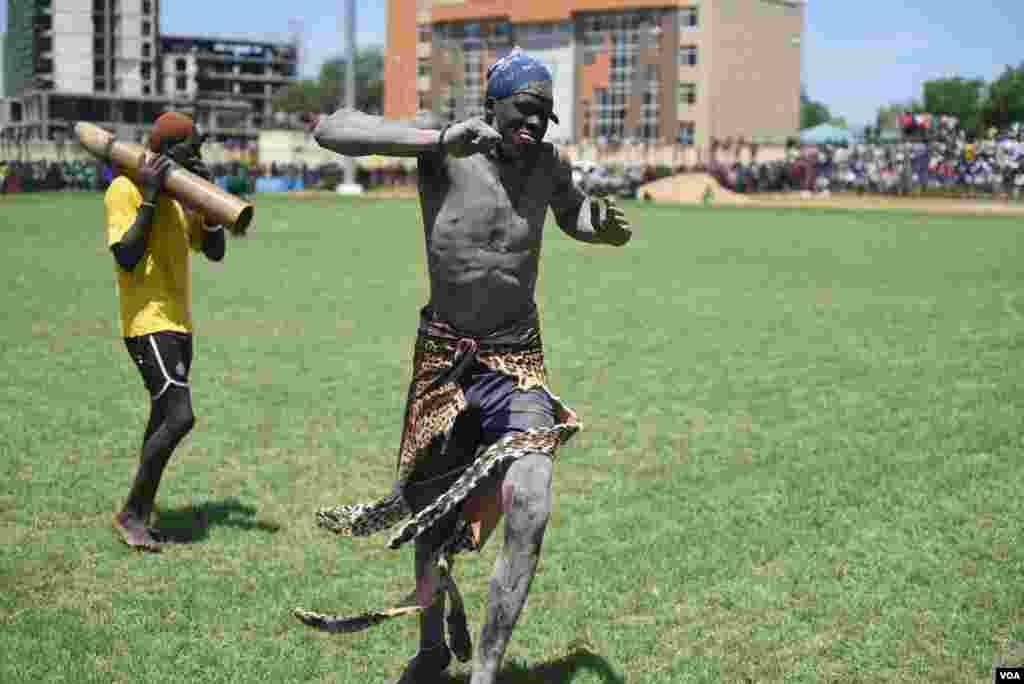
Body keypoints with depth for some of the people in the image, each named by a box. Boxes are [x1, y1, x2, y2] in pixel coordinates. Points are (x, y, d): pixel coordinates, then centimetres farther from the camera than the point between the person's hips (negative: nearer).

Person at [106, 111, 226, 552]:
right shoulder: (125, 189, -10)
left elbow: (215, 252, 11)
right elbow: (127, 258, -21)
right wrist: (149, 199, -20)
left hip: (179, 325, 9)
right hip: (147, 324, -9)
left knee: (165, 421, 10)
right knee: (179, 417, -18)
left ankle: (140, 518, 19)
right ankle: (131, 513, -5)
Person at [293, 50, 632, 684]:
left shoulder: (550, 165, -1)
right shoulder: (445, 147, -12)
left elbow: (574, 214, 23)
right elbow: (330, 129, -24)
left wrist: (606, 224, -2)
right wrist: (438, 140, -35)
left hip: (518, 366, 1)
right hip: (444, 363, -1)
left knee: (530, 514, -19)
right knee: (434, 514, 14)